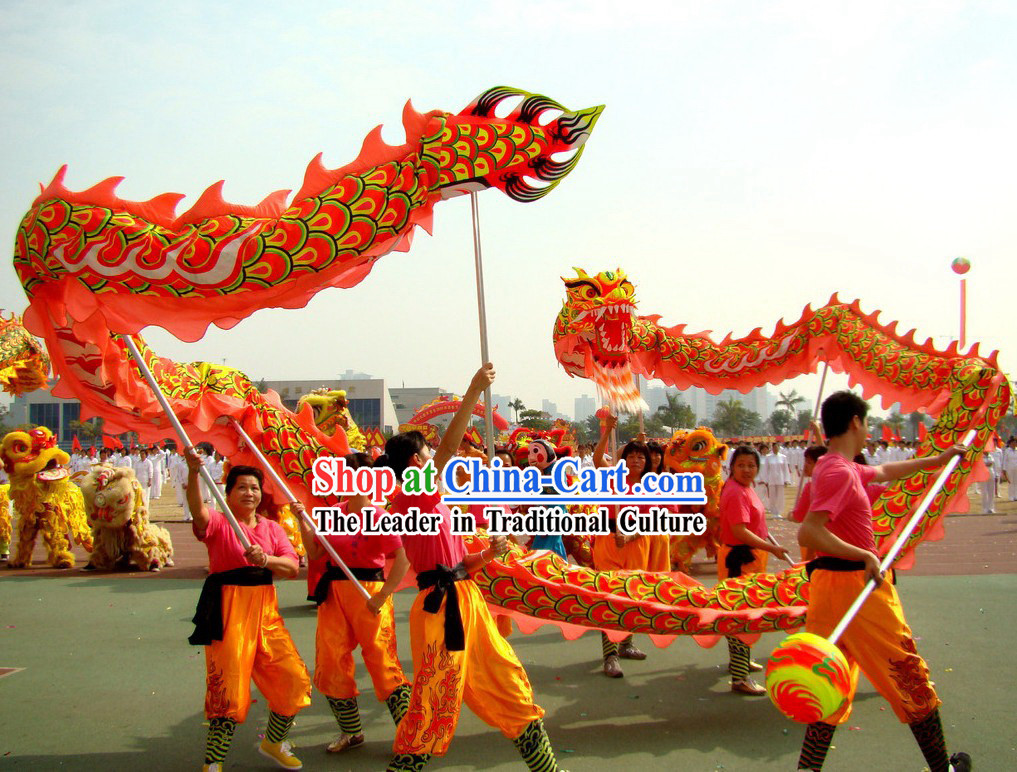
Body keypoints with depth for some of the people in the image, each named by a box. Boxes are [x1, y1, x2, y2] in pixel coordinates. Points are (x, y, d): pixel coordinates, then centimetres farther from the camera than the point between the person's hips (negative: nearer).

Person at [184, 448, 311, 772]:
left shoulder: (272, 528, 13)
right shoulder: (218, 523, -2)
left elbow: (292, 567, 2)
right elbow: (198, 510, -26)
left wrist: (265, 559, -18)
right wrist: (193, 473, -44)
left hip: (265, 611, 5)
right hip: (228, 611, -5)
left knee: (294, 678, 5)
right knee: (228, 687, -6)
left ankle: (273, 742, 29)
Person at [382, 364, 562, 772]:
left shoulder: (427, 503, 18)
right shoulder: (413, 495, -10)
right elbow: (448, 447, -25)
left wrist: (487, 554, 3)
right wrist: (472, 392, -27)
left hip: (465, 602, 10)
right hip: (441, 607, -10)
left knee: (508, 684, 15)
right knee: (433, 704, -5)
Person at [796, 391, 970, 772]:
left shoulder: (834, 467, 14)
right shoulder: (841, 472, -17)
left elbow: (884, 471, 34)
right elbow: (808, 532, -28)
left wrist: (936, 460, 43)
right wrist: (866, 556, -25)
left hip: (827, 583, 9)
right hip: (858, 584, -9)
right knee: (910, 678, 8)